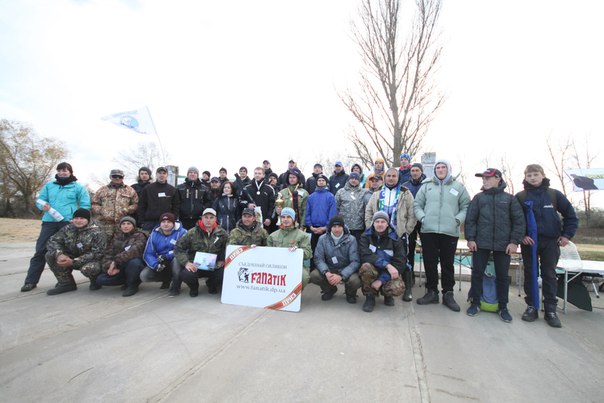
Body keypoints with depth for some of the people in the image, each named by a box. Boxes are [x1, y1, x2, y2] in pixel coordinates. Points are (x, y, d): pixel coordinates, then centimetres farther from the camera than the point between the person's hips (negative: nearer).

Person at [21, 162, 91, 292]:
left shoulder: (78, 187, 4)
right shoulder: (49, 185, 16)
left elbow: (85, 205, 0)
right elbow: (39, 200, 18)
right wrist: (43, 205, -6)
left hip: (68, 222, -3)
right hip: (49, 222, 3)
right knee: (40, 250, 0)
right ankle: (31, 281, 7)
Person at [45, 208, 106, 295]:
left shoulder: (96, 232, -20)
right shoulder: (68, 228, -2)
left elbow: (96, 253, -24)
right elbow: (53, 241, -2)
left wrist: (73, 262, -29)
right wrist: (59, 254, -23)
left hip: (91, 260, -6)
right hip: (72, 257, 7)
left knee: (87, 268, -39)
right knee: (50, 255, -11)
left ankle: (96, 281, 0)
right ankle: (66, 283, 0)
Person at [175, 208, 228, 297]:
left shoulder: (221, 233, -1)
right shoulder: (192, 233, -6)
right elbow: (178, 248, -4)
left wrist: (222, 260, -6)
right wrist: (186, 262, -15)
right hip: (195, 266, -1)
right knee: (185, 274, -32)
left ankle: (211, 284, 14)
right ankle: (194, 287, 10)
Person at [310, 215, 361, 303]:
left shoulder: (351, 240, -14)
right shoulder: (323, 239, -8)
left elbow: (355, 261, -18)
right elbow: (318, 258, -11)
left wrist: (341, 276, -32)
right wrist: (326, 272, -31)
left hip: (346, 270, -2)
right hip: (329, 269, 2)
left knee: (355, 281, -33)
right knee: (313, 276, -24)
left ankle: (350, 293, 9)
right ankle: (329, 290, 11)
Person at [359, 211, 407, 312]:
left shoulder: (395, 239, -5)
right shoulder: (366, 236, -6)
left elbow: (399, 263, -12)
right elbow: (365, 255, -22)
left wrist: (381, 280, -23)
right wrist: (387, 265, -34)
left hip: (388, 274, 1)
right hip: (373, 270, 0)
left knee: (398, 288, -32)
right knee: (366, 266, -35)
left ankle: (387, 294, 9)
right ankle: (370, 297, -8)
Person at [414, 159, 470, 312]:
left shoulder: (458, 187, 9)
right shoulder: (426, 186, 11)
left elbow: (466, 206, 8)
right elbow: (417, 205, 10)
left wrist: (458, 220, -7)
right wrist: (422, 217, -5)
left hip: (450, 232, -1)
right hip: (428, 231, 1)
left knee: (448, 264, 7)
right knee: (430, 263, 7)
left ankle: (448, 294, 21)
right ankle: (431, 292, 21)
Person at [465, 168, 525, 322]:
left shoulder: (510, 198, 5)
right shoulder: (478, 198, 6)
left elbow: (519, 221, 2)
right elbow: (470, 219, 2)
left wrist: (515, 241, -5)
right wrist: (470, 238, -5)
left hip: (503, 245, 0)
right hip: (480, 243, 0)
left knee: (502, 276, 9)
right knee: (477, 273, 5)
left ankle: (503, 307, 23)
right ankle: (475, 303, 18)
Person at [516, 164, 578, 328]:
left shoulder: (555, 194, 3)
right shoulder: (520, 197, -1)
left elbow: (571, 215, 7)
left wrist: (567, 235, 0)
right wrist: (521, 235, -9)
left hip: (551, 241, 1)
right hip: (529, 241, -1)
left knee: (549, 275, 6)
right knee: (530, 274, 5)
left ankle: (550, 310, 15)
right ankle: (532, 307, 15)